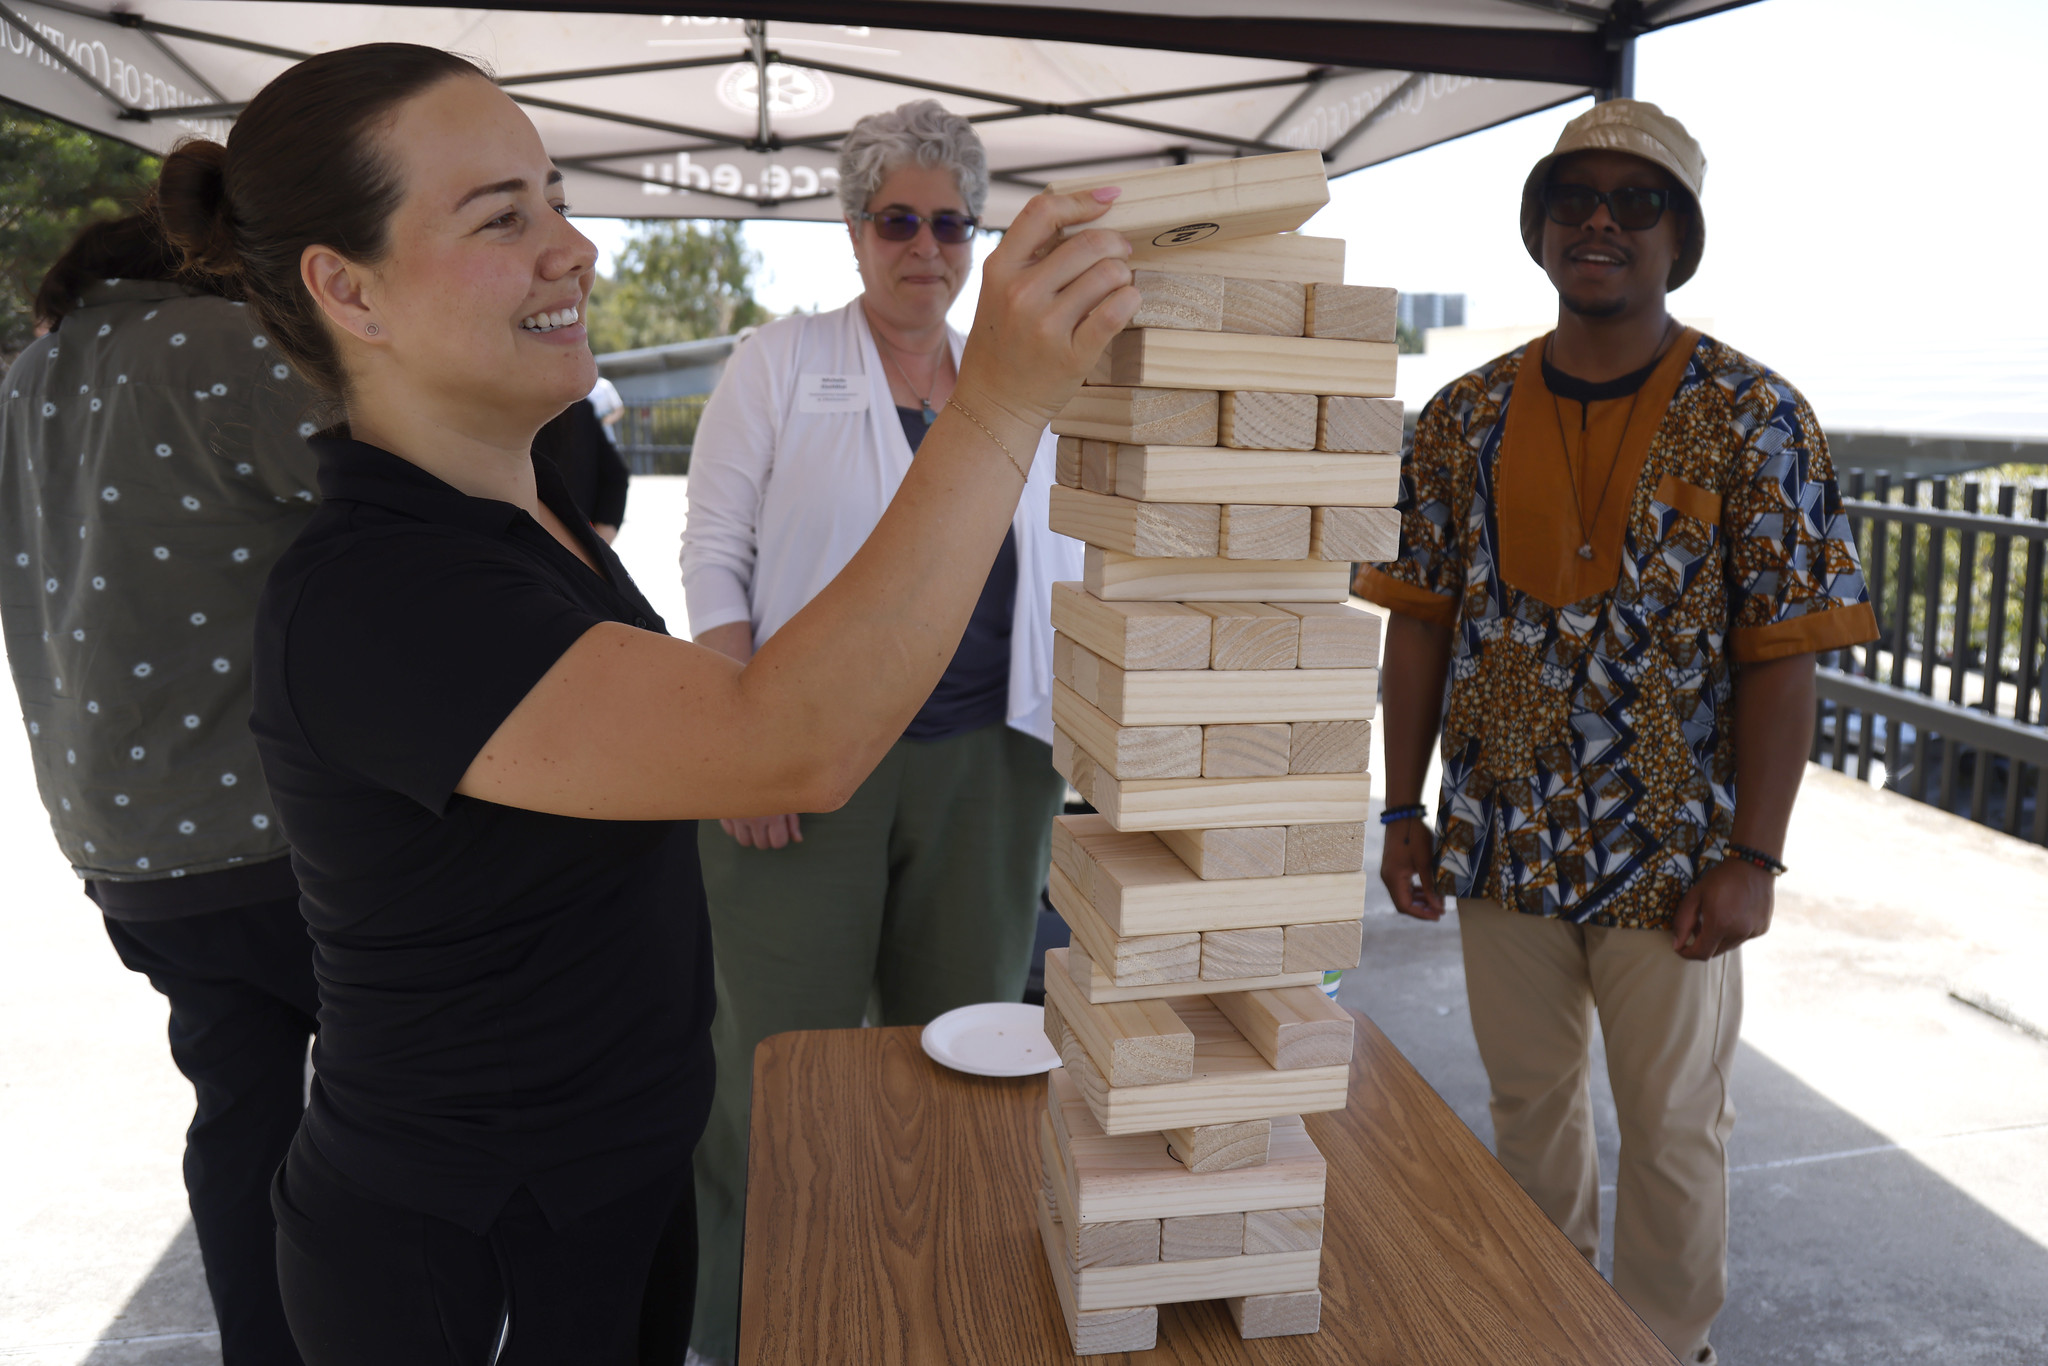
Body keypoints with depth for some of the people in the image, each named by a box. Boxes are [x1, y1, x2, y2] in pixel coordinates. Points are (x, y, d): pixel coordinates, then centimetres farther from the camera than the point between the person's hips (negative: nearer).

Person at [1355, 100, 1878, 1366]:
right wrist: (1404, 812, 0)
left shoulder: (1755, 419, -7)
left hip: (1672, 855, -2)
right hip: (1502, 840, 3)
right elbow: (1420, 623, 2)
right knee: (1530, 1104, 19)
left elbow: (1784, 655, -9)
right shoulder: (1467, 416, 1)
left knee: (1674, 1129, 13)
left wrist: (1754, 857, -12)